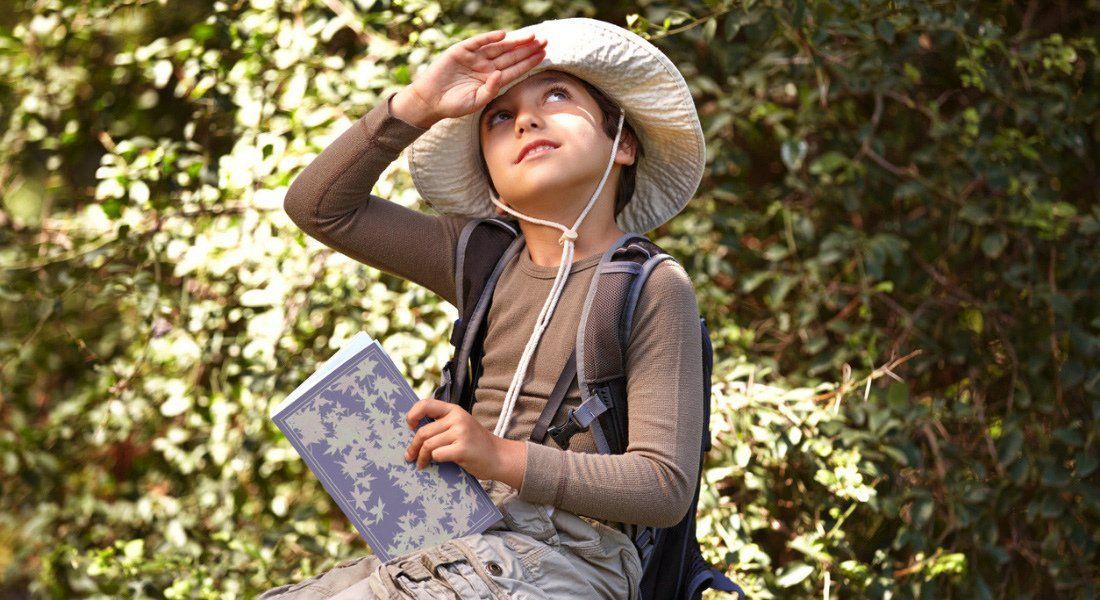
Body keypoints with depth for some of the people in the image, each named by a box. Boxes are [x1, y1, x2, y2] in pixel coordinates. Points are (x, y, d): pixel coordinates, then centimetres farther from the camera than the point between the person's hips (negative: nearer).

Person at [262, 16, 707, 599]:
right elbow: (319, 207, 12)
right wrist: (416, 105, 0)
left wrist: (502, 458, -22)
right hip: (454, 545, 6)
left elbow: (666, 485, -11)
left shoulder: (653, 288, -3)